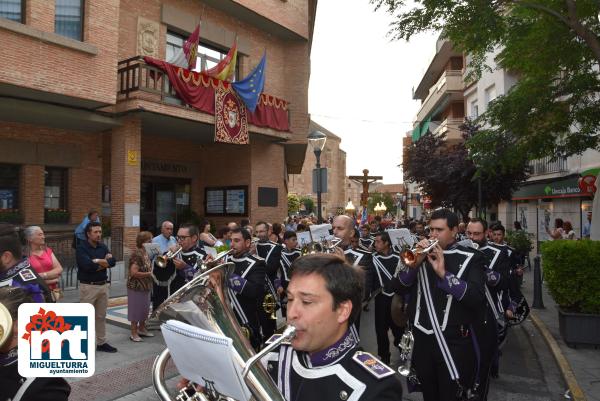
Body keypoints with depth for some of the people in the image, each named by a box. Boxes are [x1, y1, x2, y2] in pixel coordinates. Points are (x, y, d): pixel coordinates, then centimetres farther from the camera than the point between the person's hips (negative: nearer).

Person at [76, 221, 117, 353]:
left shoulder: (103, 247, 10)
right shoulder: (81, 248, -8)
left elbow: (112, 262, -4)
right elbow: (87, 265, -23)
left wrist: (96, 261, -15)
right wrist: (104, 262, -10)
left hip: (103, 285, 6)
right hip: (88, 286, -6)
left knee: (101, 316, 13)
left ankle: (101, 343, 23)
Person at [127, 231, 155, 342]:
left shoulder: (145, 253, 7)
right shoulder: (137, 255, -20)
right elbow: (134, 273, -25)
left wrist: (151, 273, 4)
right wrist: (149, 274, -19)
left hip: (145, 286, 9)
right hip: (136, 287, -9)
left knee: (144, 309, 17)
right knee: (136, 309, 2)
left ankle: (142, 329, 32)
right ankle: (134, 333, 14)